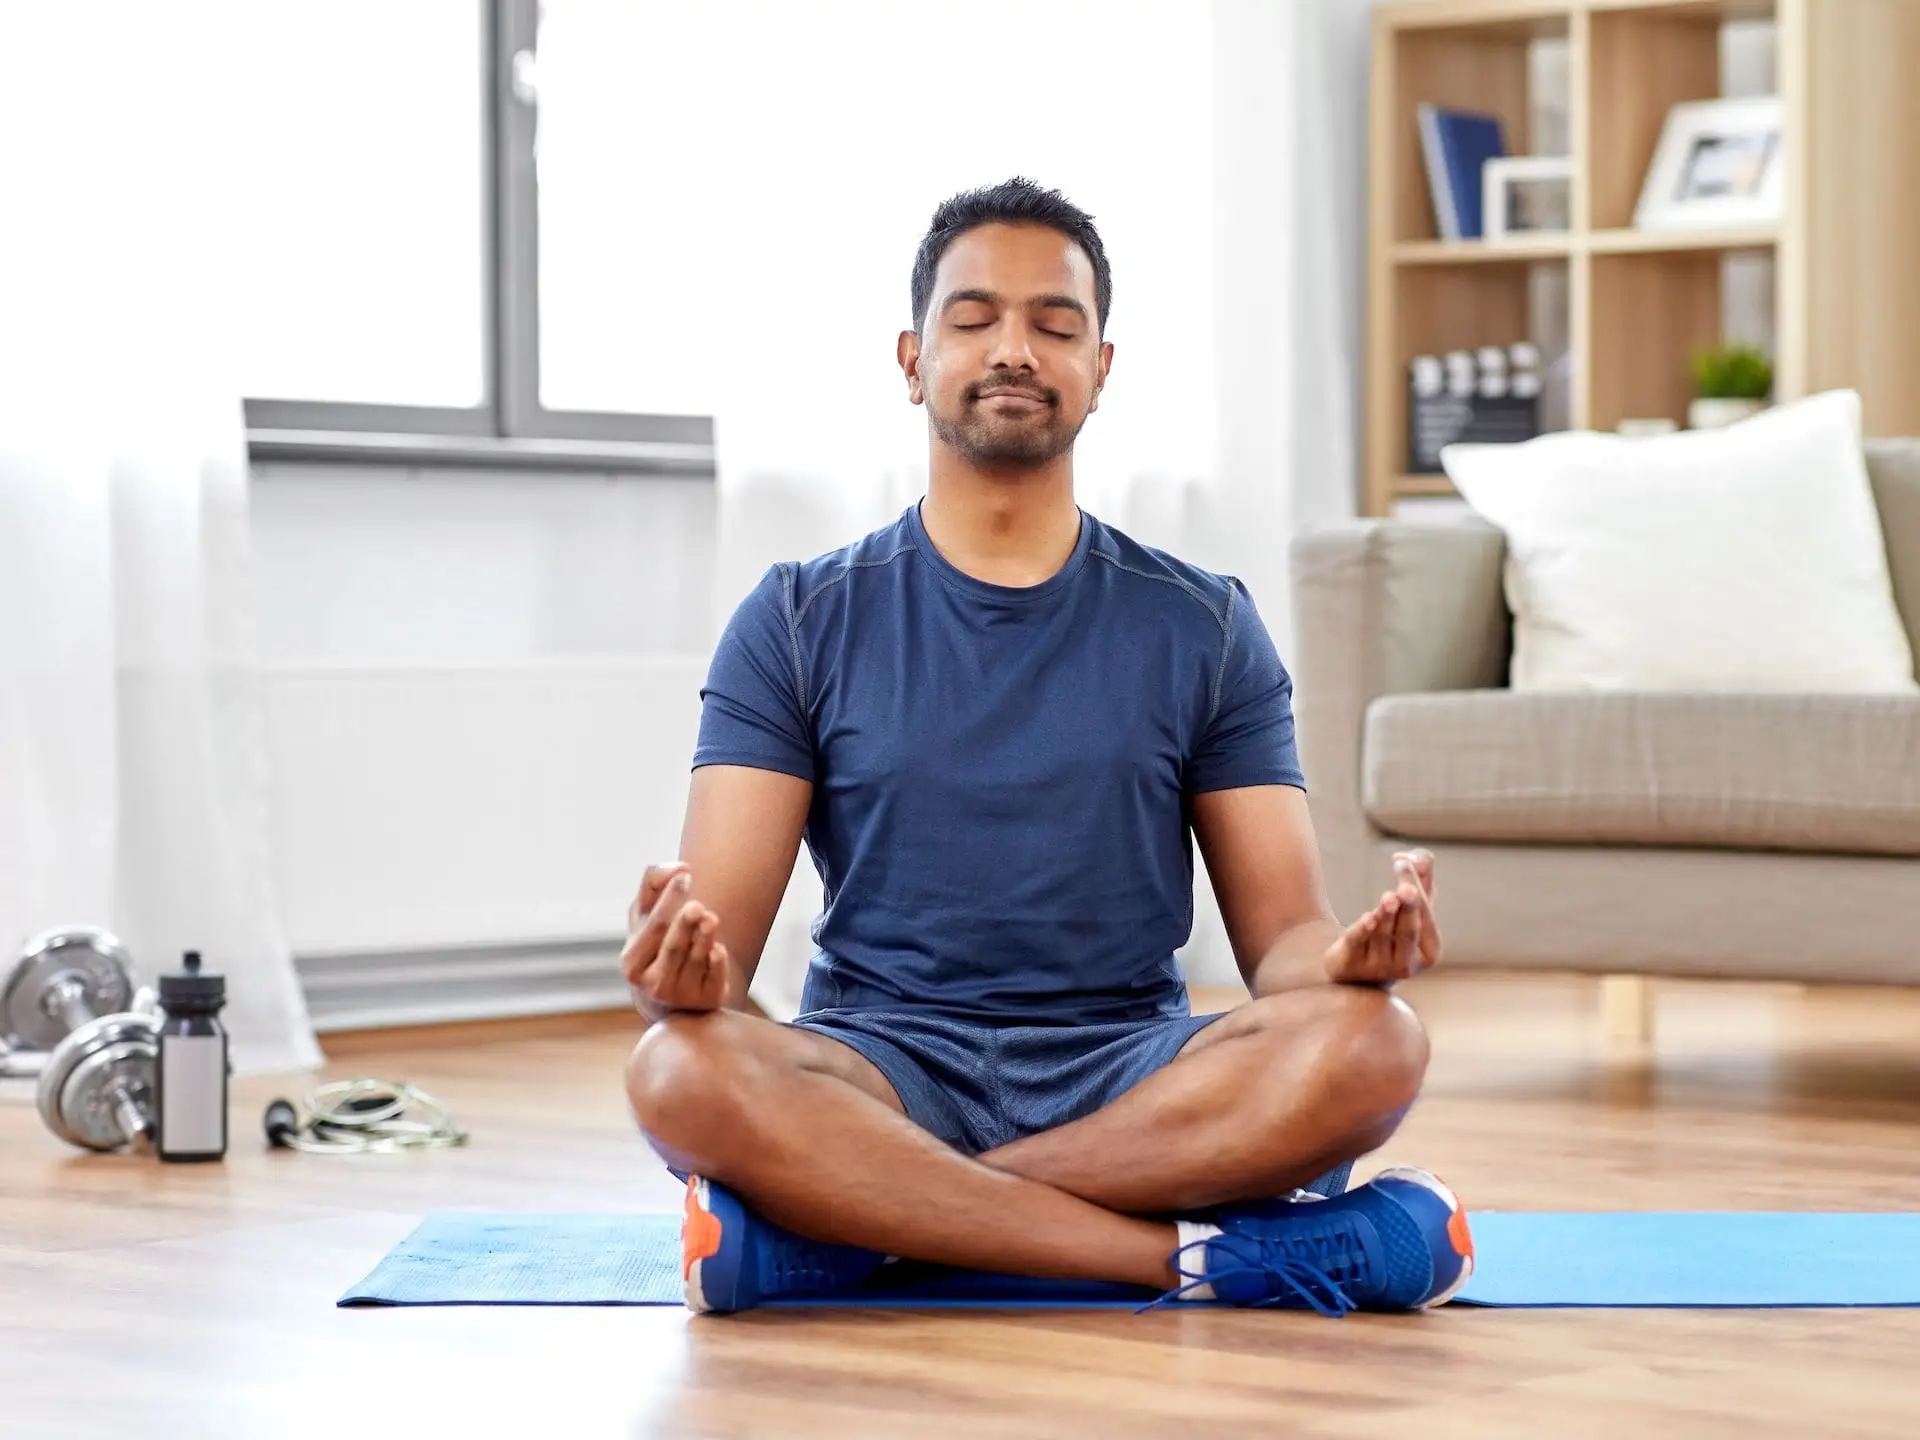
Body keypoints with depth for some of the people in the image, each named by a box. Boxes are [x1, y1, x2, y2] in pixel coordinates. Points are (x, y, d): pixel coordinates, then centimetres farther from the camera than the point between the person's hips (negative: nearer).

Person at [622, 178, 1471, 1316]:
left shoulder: (1203, 628, 11)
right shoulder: (801, 622, 8)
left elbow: (1283, 936, 5)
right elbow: (723, 934, -2)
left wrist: (1348, 955, -21)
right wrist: (685, 966, -28)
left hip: (1134, 1075, 1)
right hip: (884, 1073, -1)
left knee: (1370, 1042, -30)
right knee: (683, 1072, -34)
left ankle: (856, 1222, -28)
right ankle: (1203, 1253, -31)